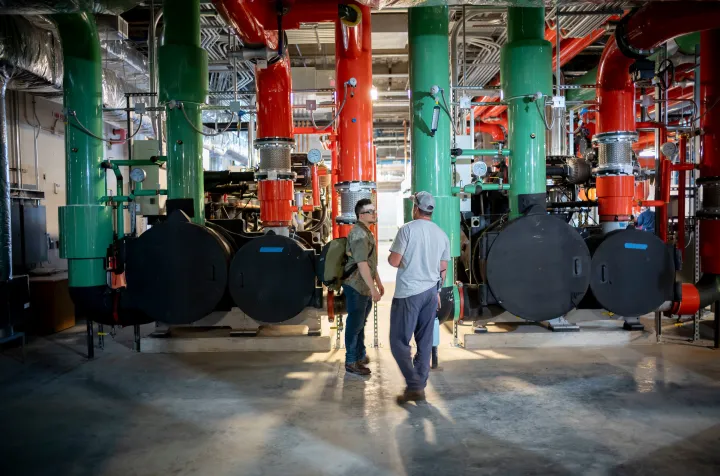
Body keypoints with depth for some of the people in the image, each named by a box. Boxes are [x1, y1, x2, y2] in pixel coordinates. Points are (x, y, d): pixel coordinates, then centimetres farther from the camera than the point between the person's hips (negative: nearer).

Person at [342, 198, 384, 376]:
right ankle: (351, 362, 7)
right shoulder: (359, 234, -19)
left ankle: (360, 355, 30)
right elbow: (362, 264, -25)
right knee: (355, 324, -2)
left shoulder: (367, 232, 14)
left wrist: (378, 282, 22)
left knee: (360, 322, 18)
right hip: (356, 287, -10)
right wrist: (373, 288, -25)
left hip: (364, 286, 10)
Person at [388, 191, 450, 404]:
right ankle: (420, 385, 19)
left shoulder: (407, 229, -11)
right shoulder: (441, 234, 8)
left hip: (408, 293, -6)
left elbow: (394, 261, -12)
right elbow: (443, 268, 13)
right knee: (425, 341, 13)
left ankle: (414, 386, -5)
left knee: (399, 341, 1)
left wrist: (391, 256, 10)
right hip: (431, 292, 6)